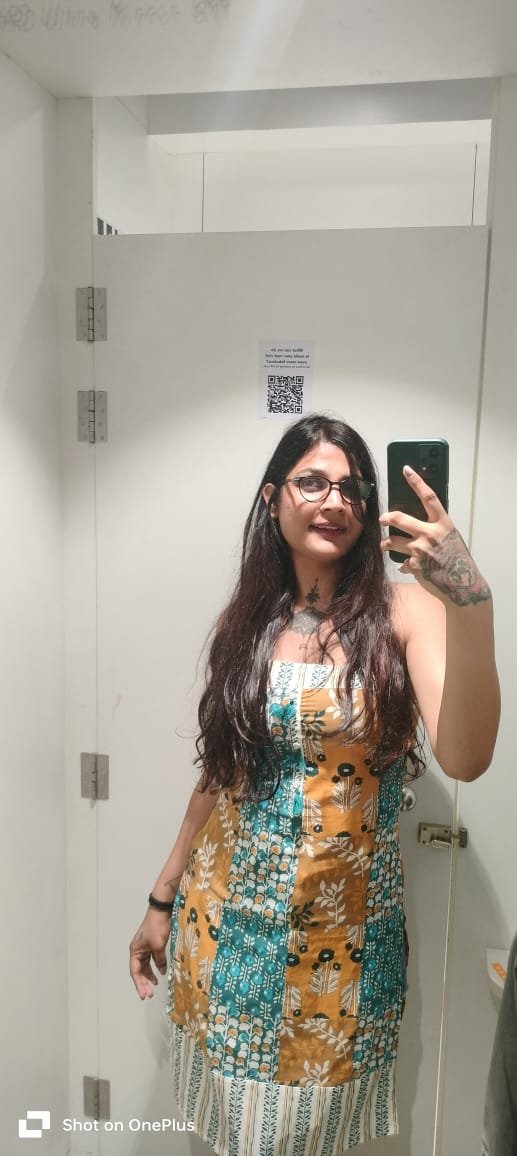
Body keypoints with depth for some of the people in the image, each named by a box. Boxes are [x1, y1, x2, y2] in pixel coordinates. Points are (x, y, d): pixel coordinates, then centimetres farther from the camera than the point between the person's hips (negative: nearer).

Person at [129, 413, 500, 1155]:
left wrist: (470, 600, -36)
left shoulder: (402, 611, -12)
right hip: (228, 917, 3)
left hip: (343, 928, -2)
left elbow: (465, 759, -26)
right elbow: (221, 774, 6)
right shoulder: (245, 620, -1)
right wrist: (164, 898, 11)